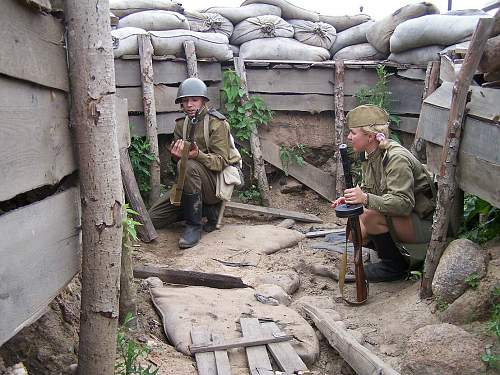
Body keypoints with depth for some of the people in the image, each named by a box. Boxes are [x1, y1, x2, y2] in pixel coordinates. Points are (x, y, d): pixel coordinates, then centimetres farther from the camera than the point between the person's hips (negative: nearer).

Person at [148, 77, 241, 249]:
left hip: (216, 181, -6)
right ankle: (207, 209, 7)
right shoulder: (181, 124, 8)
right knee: (154, 216, -4)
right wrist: (177, 155, -22)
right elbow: (178, 162, 4)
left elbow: (221, 162, -17)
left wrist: (197, 154, -37)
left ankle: (194, 226, -24)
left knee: (189, 166, -37)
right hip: (193, 181, 7)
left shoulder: (217, 123, -11)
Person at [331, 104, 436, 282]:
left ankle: (393, 266, -9)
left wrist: (366, 199, -42)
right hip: (398, 216, 9)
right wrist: (351, 198, -8)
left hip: (423, 224, -9)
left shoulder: (396, 158, -25)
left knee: (370, 216, -30)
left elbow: (404, 203, -33)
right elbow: (368, 189, 12)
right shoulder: (369, 156, 2)